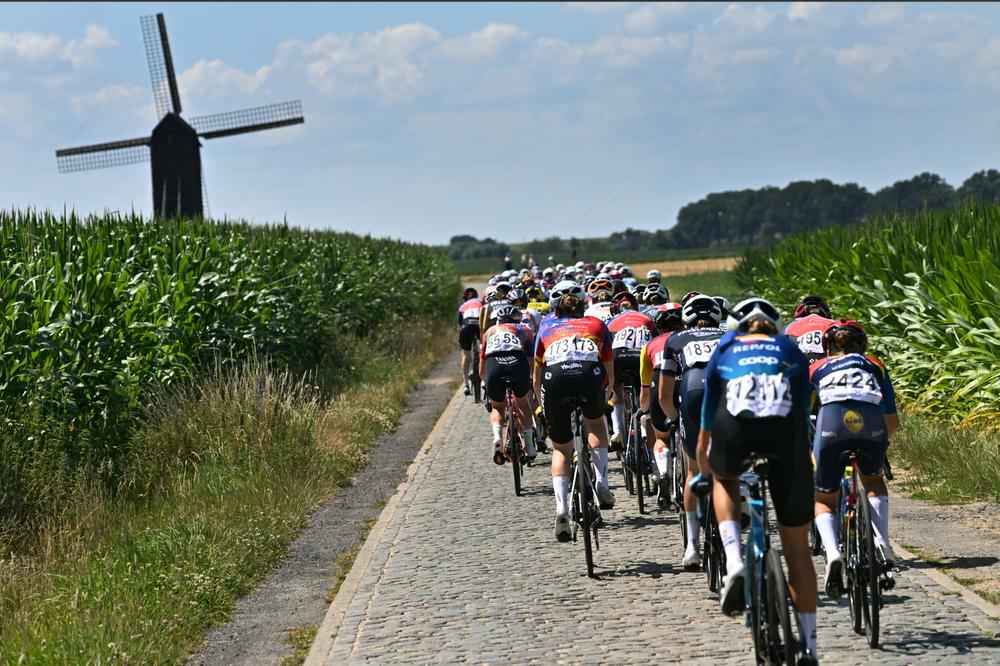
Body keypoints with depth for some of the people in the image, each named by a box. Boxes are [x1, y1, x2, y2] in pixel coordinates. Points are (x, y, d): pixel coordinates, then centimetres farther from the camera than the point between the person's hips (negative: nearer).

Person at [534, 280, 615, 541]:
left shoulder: (547, 327, 33)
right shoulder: (597, 325, 32)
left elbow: (537, 375, 38)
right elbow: (610, 372, 38)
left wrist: (541, 405, 53)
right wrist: (609, 395, 57)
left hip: (555, 378, 0)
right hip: (590, 375, 0)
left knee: (561, 448, 18)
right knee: (596, 422, 33)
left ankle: (561, 508, -1)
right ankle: (602, 486, 20)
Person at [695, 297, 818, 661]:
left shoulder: (725, 349, 31)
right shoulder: (792, 351, 32)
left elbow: (707, 421, 39)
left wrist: (701, 472, 52)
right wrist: (803, 461, 50)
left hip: (735, 425, -1)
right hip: (785, 426, 1)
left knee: (725, 480, 36)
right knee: (797, 550, 12)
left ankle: (734, 562, 13)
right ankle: (809, 647, 13)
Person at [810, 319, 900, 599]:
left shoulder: (816, 368, 31)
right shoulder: (875, 365, 32)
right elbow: (892, 421, 32)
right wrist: (882, 441, 53)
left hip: (831, 423, -1)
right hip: (871, 426, 1)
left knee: (823, 500, 17)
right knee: (873, 480, 32)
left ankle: (832, 553, -11)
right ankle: (882, 542, 13)